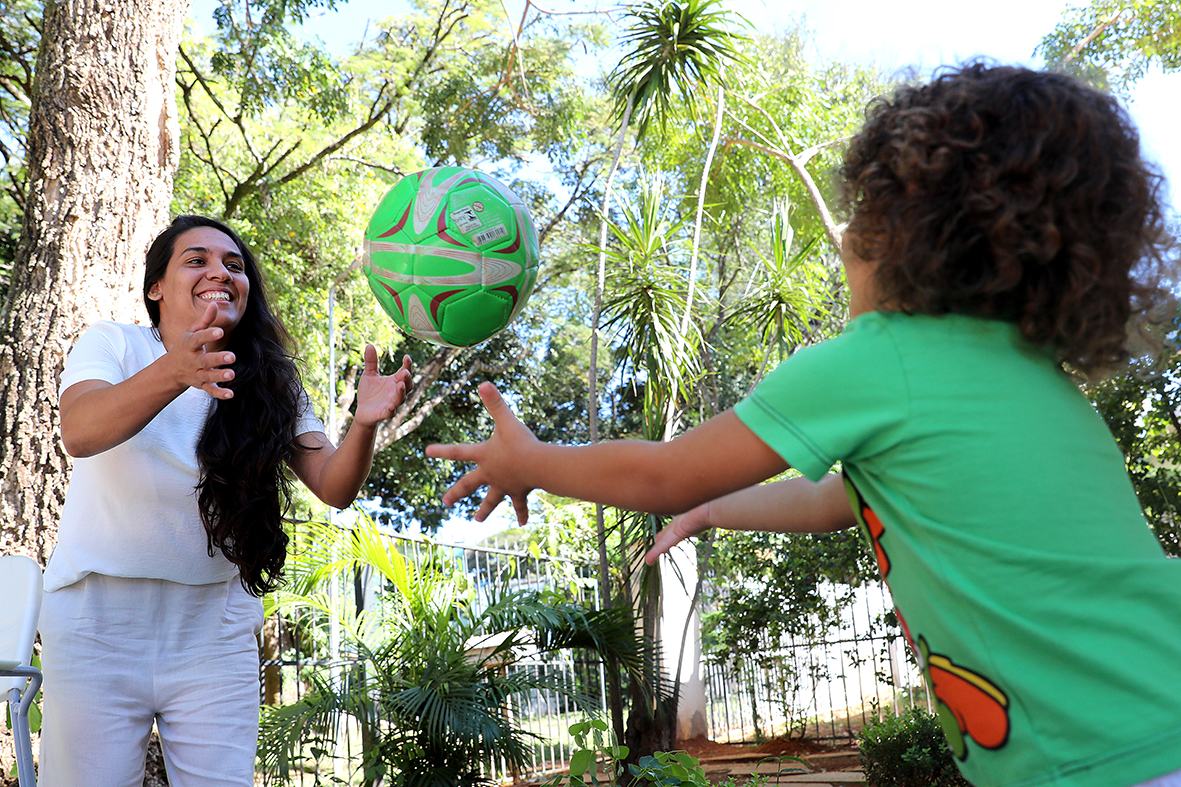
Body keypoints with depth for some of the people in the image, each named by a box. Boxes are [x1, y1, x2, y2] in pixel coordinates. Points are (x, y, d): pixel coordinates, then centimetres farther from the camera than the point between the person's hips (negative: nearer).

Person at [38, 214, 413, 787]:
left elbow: (333, 488, -7)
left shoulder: (269, 383, 3)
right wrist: (176, 372, -44)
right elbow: (78, 433, -25)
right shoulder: (113, 344, -4)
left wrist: (363, 424, -30)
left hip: (213, 630, 2)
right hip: (98, 617, -2)